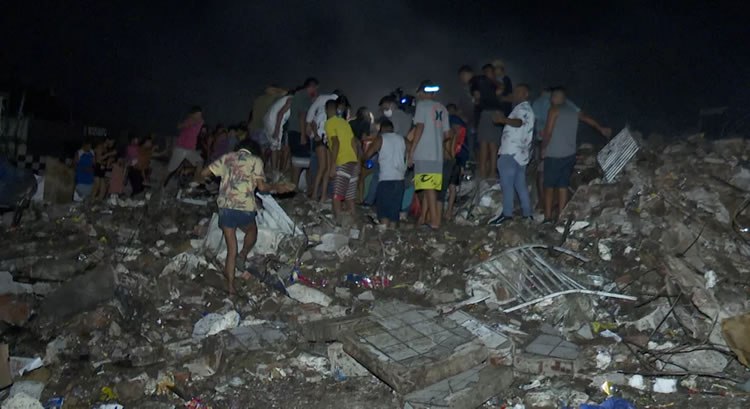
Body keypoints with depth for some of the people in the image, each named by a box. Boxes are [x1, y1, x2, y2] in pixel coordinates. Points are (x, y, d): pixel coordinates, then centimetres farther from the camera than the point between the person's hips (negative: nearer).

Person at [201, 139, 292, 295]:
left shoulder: (227, 157, 15)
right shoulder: (256, 160, 6)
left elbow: (204, 173, 13)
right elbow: (262, 186, -4)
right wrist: (277, 188, 12)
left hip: (225, 207, 3)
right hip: (245, 208, -3)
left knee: (231, 249, 11)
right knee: (252, 231, 31)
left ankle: (230, 286, 10)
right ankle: (242, 256, 7)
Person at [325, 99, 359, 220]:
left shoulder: (329, 123, -3)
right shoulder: (344, 122, 19)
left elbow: (336, 143, -15)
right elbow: (354, 143, 16)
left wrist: (332, 165, -16)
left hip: (343, 163, -7)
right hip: (353, 161, 7)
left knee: (337, 196, -7)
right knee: (349, 196, 12)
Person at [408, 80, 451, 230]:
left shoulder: (422, 104, -1)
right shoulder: (442, 108, 16)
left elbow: (420, 127, -11)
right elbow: (447, 134, 15)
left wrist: (411, 151, -9)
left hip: (424, 154, -6)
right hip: (438, 155, 6)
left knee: (428, 187, -8)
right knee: (429, 187, 12)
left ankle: (434, 220, -11)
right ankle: (423, 218, 15)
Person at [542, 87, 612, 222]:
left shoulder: (554, 110, -5)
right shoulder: (574, 111, 14)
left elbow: (548, 132, -11)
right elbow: (588, 119, 32)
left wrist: (543, 147, 4)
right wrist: (601, 129, 48)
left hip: (554, 155, -6)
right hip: (570, 155, 6)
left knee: (549, 186, 1)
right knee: (563, 186, 8)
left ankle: (548, 217, -3)